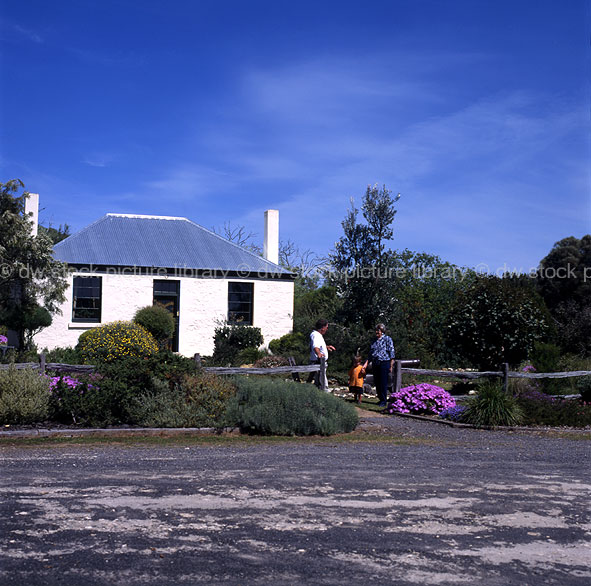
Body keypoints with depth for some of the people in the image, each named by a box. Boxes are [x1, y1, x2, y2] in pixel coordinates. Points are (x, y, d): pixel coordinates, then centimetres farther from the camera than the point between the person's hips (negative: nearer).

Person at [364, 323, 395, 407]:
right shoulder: (374, 341, 17)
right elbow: (370, 354, 21)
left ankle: (384, 401, 1)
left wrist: (391, 366, -10)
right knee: (377, 383, 8)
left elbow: (391, 352, -4)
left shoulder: (387, 339, -1)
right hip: (375, 364, 6)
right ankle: (380, 399, 18)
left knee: (383, 383, -5)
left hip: (384, 363, -6)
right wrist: (366, 363, 10)